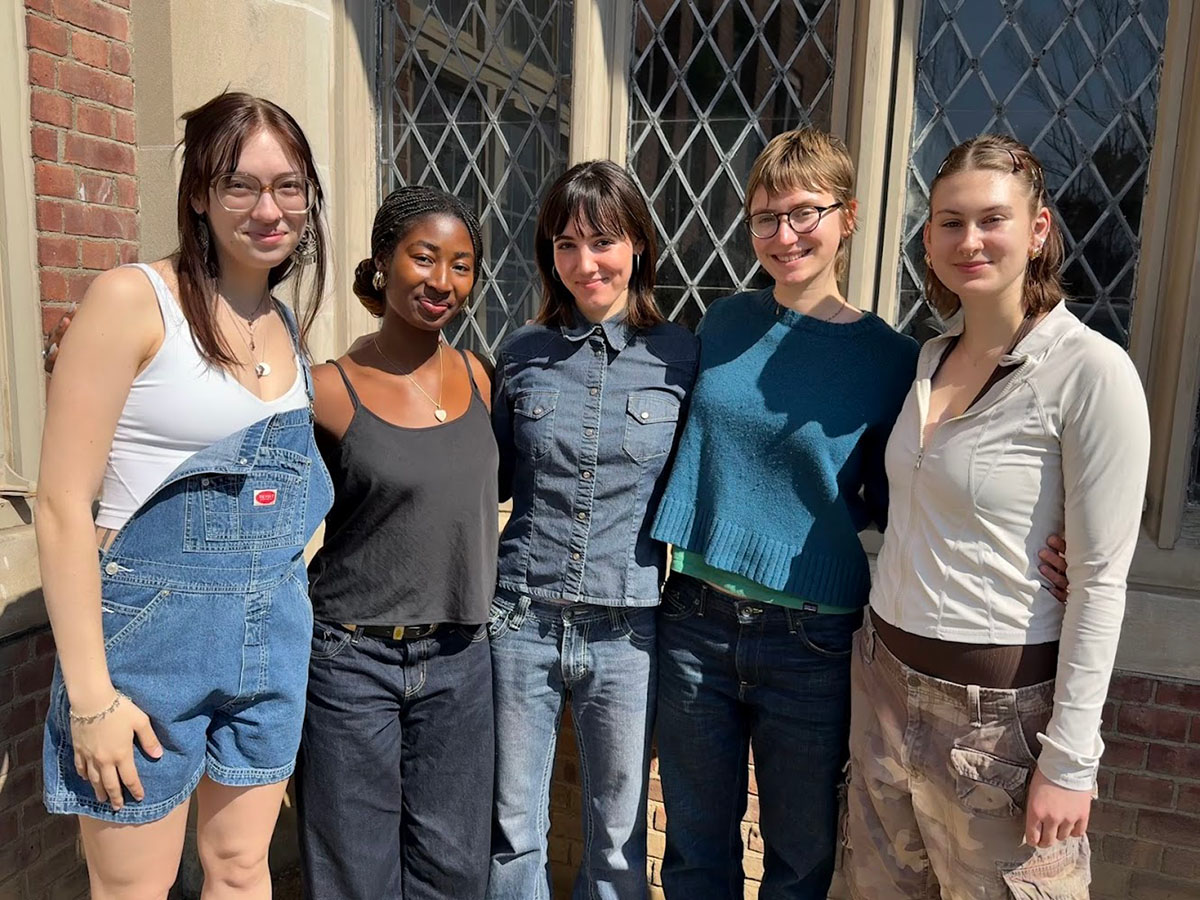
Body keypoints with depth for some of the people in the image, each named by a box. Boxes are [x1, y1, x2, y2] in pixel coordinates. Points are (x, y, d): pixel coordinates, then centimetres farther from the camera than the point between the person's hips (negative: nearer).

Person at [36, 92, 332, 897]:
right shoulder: (134, 301, -11)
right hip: (152, 637, -5)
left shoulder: (290, 330, 7)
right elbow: (62, 503, -13)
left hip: (271, 644, 5)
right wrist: (90, 694, -14)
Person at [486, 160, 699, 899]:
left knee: (617, 838, 16)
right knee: (513, 830, 15)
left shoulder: (680, 357, -3)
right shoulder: (523, 354, 2)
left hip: (626, 633, -1)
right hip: (522, 617, 2)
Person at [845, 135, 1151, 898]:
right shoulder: (931, 357, 5)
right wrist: (882, 661, 11)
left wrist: (1070, 761, -14)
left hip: (1001, 707, -6)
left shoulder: (1092, 372, -15)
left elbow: (1101, 580, -15)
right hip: (886, 678, 6)